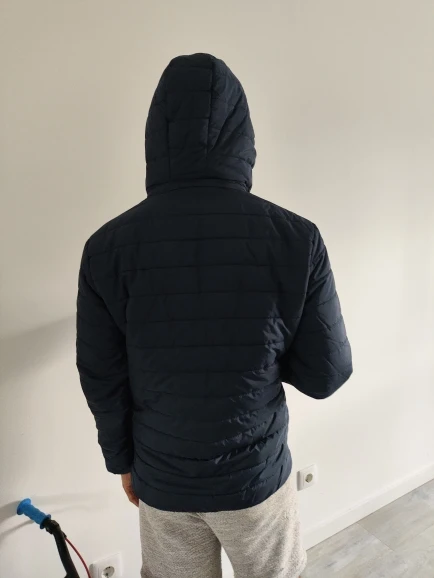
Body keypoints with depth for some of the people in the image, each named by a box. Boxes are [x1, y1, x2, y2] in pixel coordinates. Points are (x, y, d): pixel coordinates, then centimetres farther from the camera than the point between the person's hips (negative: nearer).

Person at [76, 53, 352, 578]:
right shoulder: (295, 239, -20)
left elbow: (101, 381, -8)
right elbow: (327, 374, -13)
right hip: (258, 475, 0)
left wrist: (122, 458, 9)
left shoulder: (108, 247, -17)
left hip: (162, 481, 1)